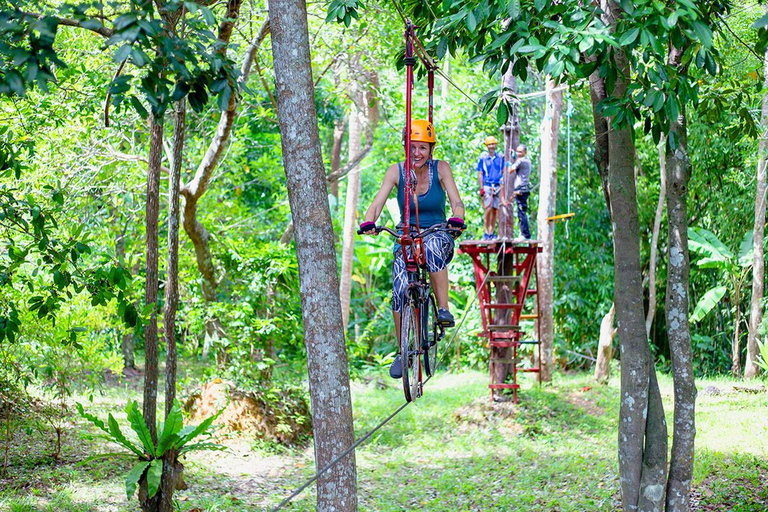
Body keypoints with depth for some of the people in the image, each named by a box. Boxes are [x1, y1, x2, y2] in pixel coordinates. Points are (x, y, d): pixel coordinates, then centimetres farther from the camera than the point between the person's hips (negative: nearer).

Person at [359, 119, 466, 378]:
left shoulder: (440, 168, -7)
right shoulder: (397, 171, -6)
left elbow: (456, 201, -16)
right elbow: (378, 202, -14)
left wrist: (457, 220, -38)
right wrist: (368, 222, -36)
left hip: (437, 235, -1)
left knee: (433, 247, -39)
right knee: (400, 291, -18)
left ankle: (443, 309, -28)